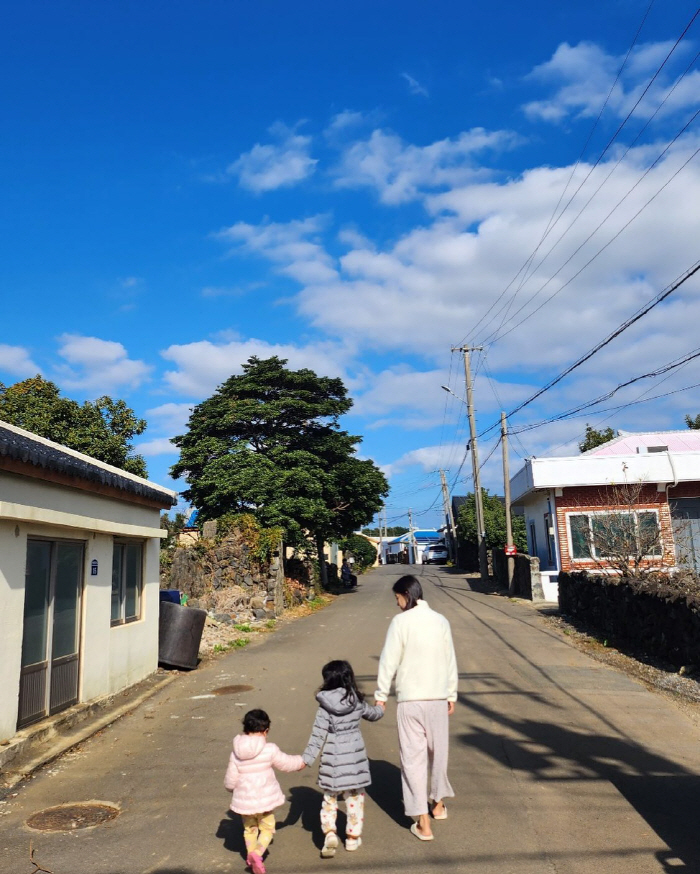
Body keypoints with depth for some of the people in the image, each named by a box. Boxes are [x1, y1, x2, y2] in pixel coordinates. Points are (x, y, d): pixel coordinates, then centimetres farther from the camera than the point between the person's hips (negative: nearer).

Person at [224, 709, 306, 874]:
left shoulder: (236, 754, -8)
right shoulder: (269, 750, -16)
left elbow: (229, 782, -2)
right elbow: (286, 763, 0)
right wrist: (301, 761, 20)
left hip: (244, 800, 3)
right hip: (265, 799, -3)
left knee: (249, 829, 25)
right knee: (267, 829, 15)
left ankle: (251, 859, 32)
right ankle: (257, 854, -7)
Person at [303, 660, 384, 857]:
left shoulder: (325, 708, -13)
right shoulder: (357, 702, -2)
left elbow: (317, 736, -14)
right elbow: (373, 714, 17)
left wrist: (306, 759, -6)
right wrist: (380, 709, 40)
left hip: (333, 759, -2)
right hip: (355, 757, 3)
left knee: (329, 798, 14)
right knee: (355, 798, 17)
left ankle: (330, 833, 0)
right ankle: (353, 837, 24)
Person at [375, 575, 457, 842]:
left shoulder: (401, 622, -12)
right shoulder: (440, 621, 2)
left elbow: (389, 661, -11)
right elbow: (450, 661, 9)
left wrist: (381, 695, -2)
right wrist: (452, 694, 19)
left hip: (410, 699, -5)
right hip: (439, 697, 5)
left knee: (413, 756, 3)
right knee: (438, 751, 21)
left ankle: (423, 823, 5)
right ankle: (438, 804, 39)